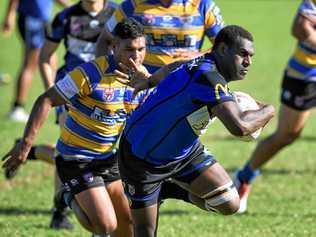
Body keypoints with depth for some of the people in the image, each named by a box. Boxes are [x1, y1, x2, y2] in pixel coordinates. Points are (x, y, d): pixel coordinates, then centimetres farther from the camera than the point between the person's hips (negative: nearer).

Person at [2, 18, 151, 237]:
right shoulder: (90, 74, -24)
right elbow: (46, 101, -20)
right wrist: (26, 144, -23)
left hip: (110, 158, 7)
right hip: (77, 160, -7)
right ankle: (71, 197, 16)